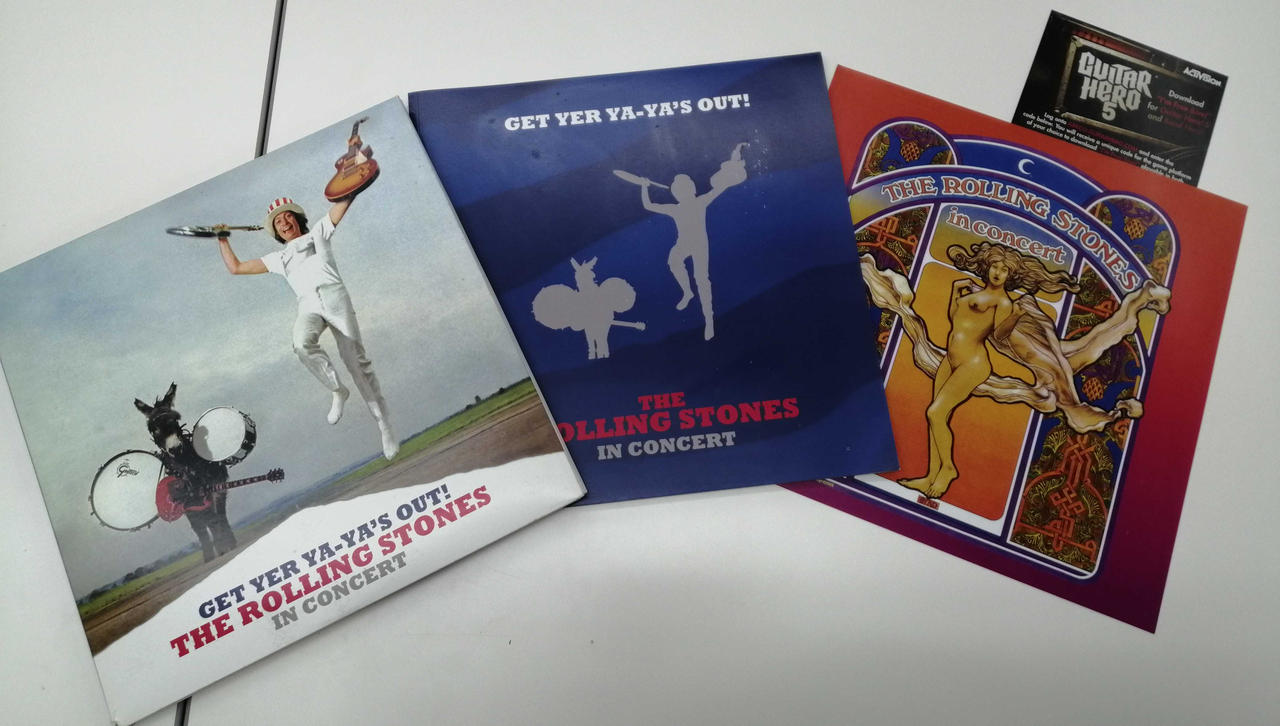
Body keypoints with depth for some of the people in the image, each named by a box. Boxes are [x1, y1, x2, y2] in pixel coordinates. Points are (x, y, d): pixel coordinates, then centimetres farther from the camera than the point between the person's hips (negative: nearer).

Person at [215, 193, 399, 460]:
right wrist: (223, 240, 35)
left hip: (334, 295, -2)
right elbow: (235, 267, 36)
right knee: (302, 343, -34)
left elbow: (343, 204, 17)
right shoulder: (278, 258, 32)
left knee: (356, 361, -12)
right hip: (308, 306, 2)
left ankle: (385, 426, -10)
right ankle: (337, 391, -16)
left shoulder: (318, 233, 25)